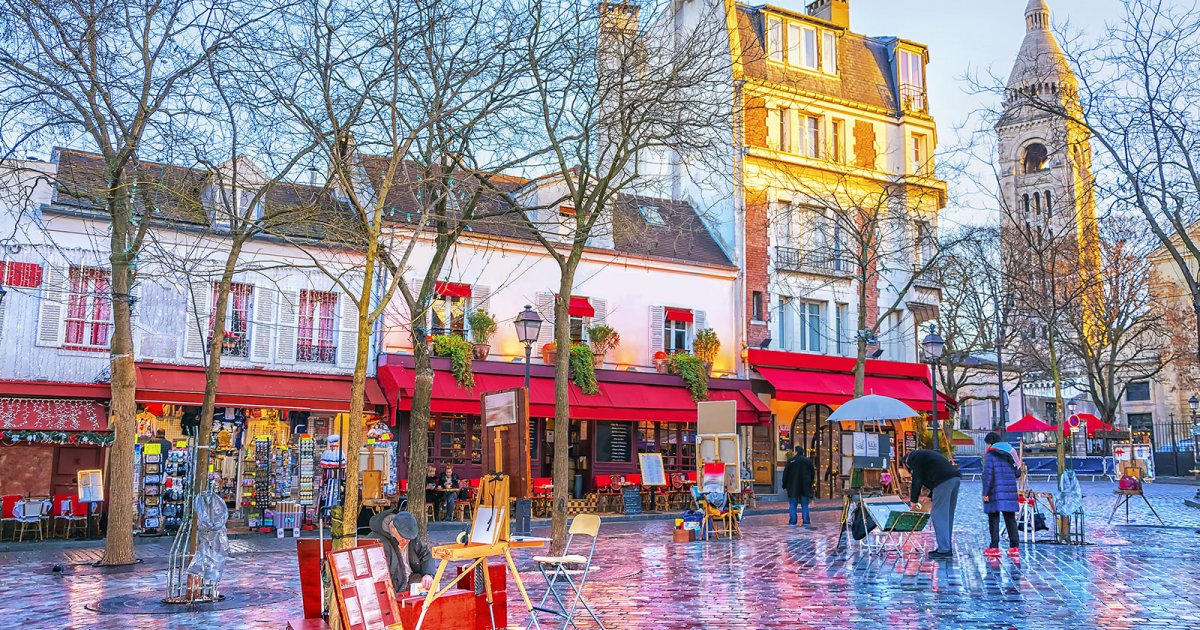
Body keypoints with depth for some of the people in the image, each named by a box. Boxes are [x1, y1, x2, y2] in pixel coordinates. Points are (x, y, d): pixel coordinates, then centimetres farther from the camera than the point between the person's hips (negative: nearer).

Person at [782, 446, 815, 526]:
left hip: (793, 487, -2)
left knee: (792, 505, 3)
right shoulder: (808, 461, 4)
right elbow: (813, 474, 10)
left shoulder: (791, 461, -5)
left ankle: (792, 521, -3)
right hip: (805, 487, 2)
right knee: (805, 505, 8)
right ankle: (806, 521, 4)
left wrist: (784, 485, 6)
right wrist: (810, 483, 21)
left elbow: (785, 474, -2)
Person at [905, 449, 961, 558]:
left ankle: (944, 550, -6)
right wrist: (930, 496, 30)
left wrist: (914, 500, 6)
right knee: (948, 515, 15)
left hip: (944, 480, -9)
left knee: (939, 515, -5)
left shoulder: (912, 457, 7)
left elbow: (917, 480, -1)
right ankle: (947, 548, 19)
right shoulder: (923, 455, 33)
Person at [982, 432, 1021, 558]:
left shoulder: (990, 454, -5)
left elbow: (988, 474, -11)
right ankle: (1014, 547, 5)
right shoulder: (1009, 453, 14)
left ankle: (994, 547, -5)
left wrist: (985, 493, -9)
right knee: (1010, 519, 8)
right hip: (1010, 491, 6)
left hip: (996, 493, -6)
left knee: (993, 520, -2)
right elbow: (1016, 472, 18)